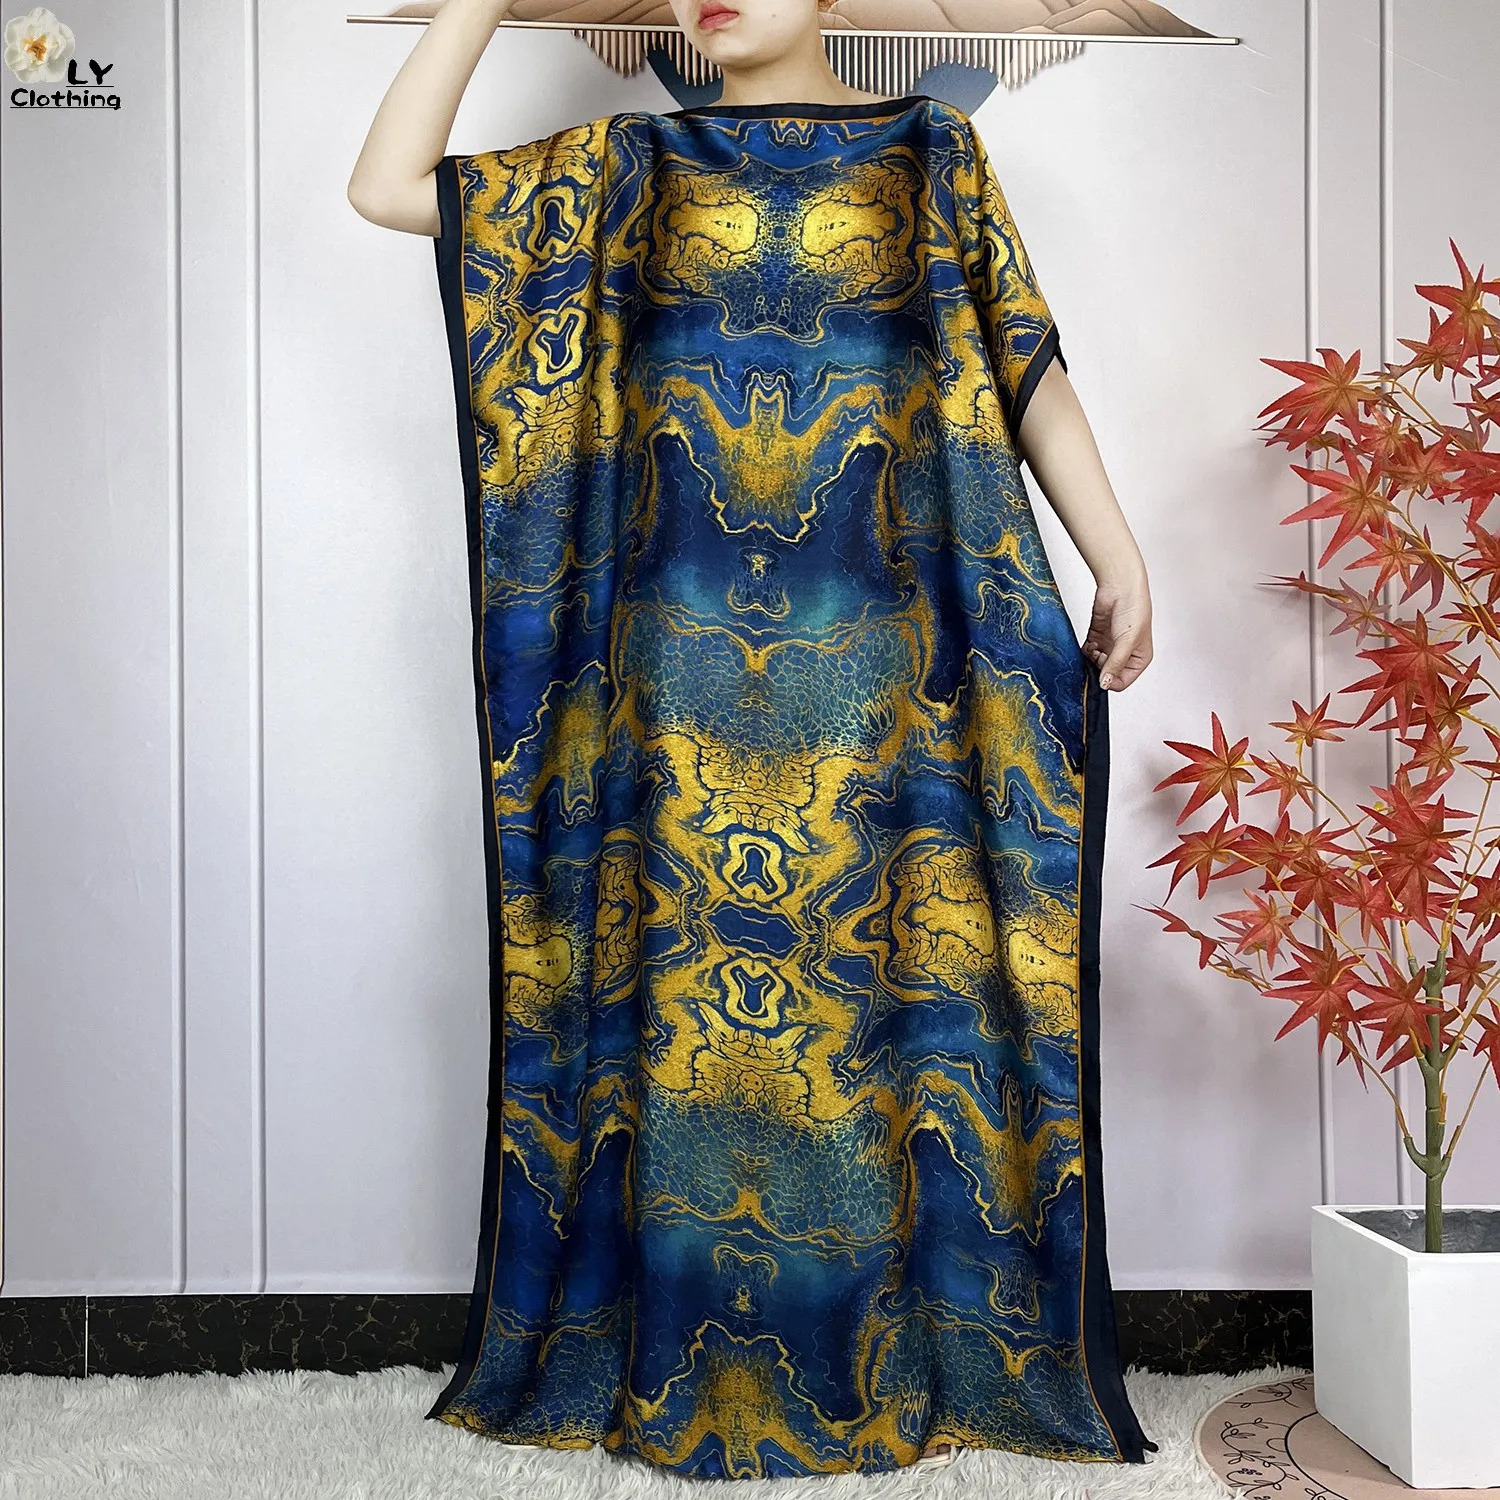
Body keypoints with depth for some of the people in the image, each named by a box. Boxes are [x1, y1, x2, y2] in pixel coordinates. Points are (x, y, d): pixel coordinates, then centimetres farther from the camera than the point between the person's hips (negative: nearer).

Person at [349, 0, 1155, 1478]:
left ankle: (918, 1349, 14)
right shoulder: (632, 165, 15)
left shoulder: (930, 152, 13)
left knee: (889, 967, -1)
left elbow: (1025, 367, 8)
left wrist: (1119, 556, -1)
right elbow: (387, 186, 9)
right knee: (676, 968, 1)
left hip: (881, 661, -1)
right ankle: (683, 1365, 14)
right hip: (677, 661, 1)